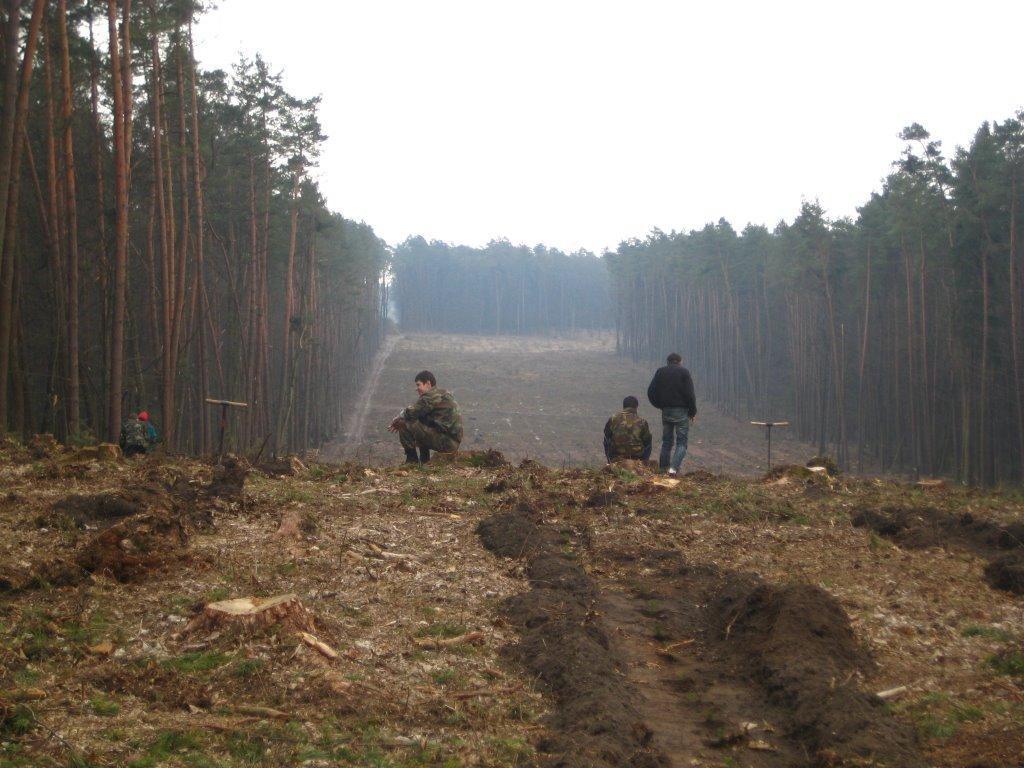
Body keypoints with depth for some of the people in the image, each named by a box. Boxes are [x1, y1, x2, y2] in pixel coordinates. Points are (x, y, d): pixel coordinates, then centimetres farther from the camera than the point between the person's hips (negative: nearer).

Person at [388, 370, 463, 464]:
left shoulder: (431, 395, -11)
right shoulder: (445, 393, 21)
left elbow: (410, 413, -12)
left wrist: (397, 419, 9)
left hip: (446, 442, -10)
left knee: (405, 424, -10)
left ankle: (412, 461, -2)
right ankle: (424, 461, 32)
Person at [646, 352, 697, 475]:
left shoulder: (660, 372, 8)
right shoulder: (684, 373, -5)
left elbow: (651, 392, 6)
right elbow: (690, 394, -11)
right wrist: (693, 412, 0)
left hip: (666, 411, 4)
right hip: (681, 411, -4)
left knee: (666, 441, 16)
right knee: (682, 442, 0)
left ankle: (663, 468, 15)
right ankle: (674, 467, -18)